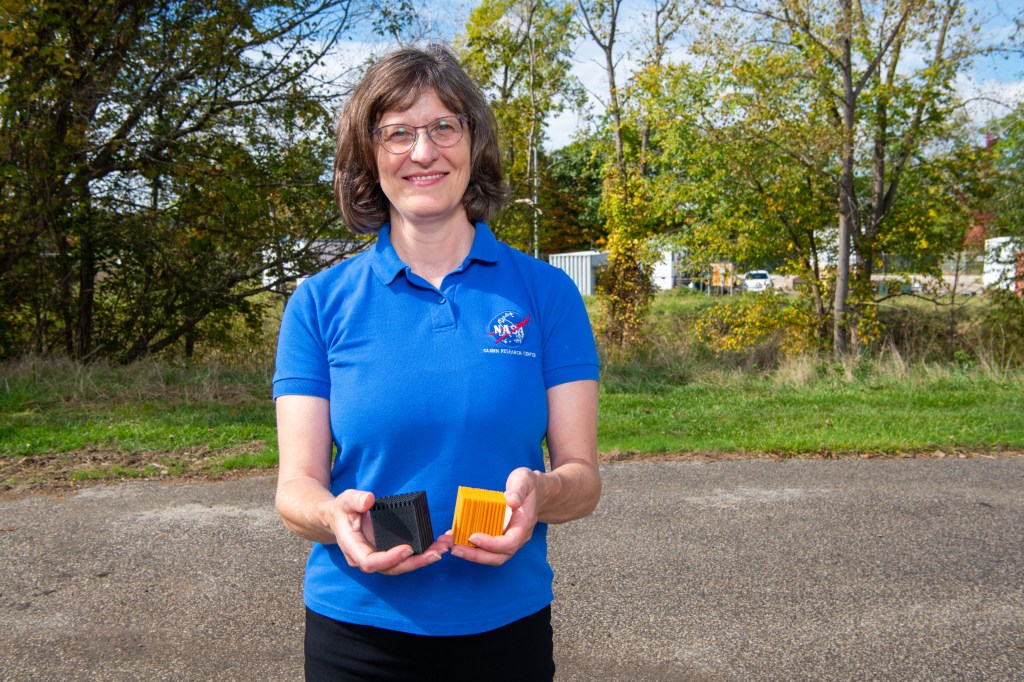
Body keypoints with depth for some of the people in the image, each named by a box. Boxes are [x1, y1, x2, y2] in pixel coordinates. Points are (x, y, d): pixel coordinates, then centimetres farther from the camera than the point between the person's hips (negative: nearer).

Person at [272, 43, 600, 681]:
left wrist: (538, 494, -26)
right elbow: (296, 485, -5)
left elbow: (583, 476, -5)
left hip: (507, 624, 1)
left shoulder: (546, 292, -3)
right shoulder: (319, 303, -3)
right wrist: (335, 516, -27)